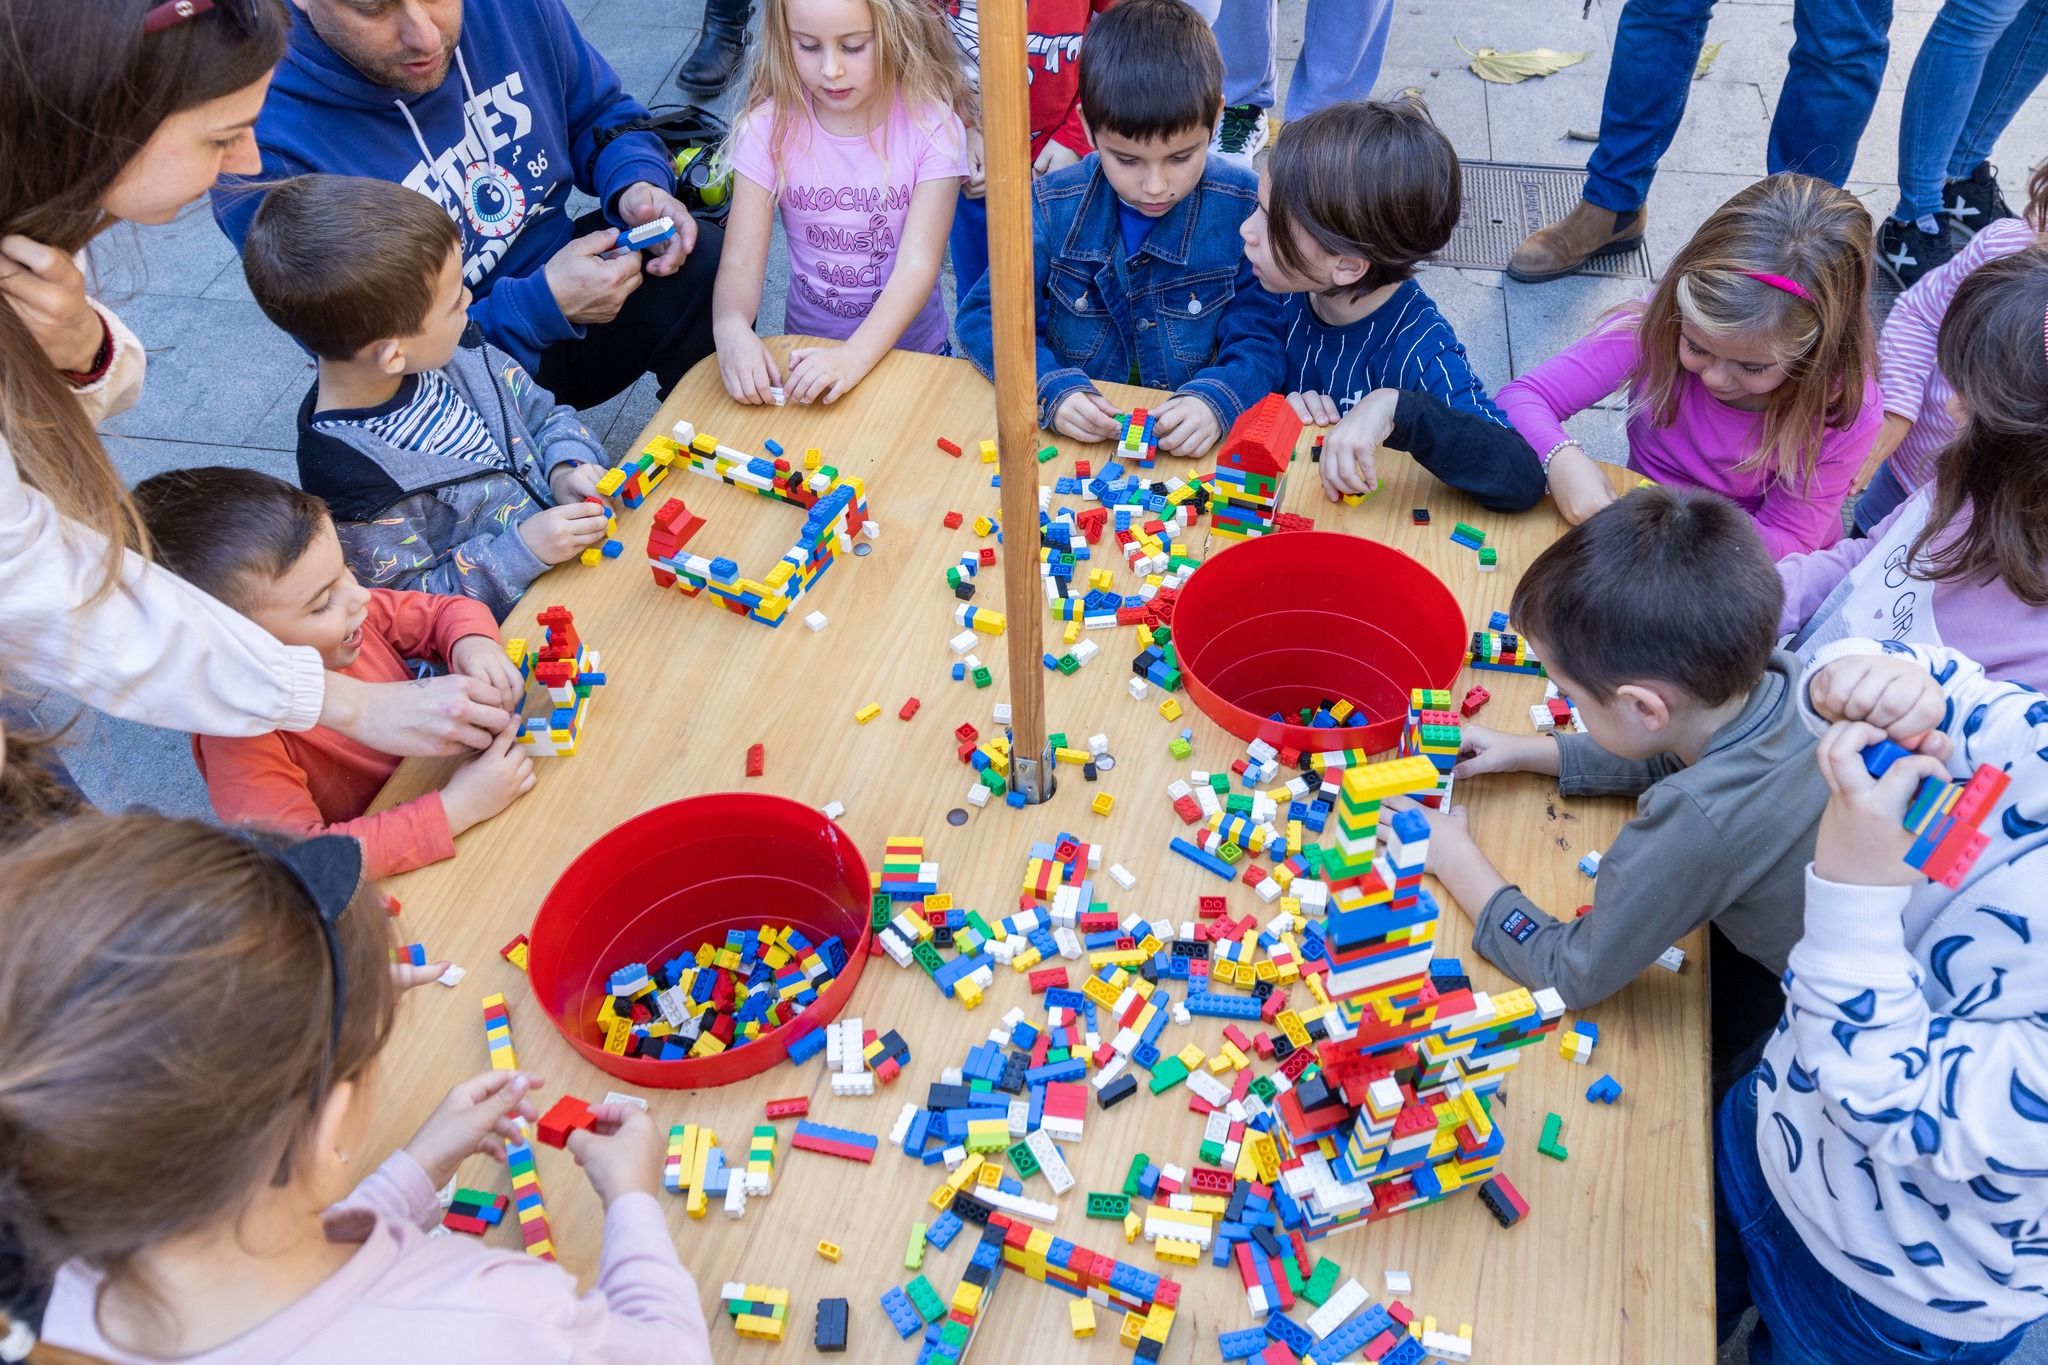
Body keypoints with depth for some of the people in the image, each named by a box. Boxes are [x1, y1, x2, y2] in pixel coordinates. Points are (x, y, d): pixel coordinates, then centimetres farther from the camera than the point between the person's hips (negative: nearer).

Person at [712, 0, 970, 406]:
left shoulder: (930, 124, -14)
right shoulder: (769, 126, -9)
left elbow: (918, 264, -20)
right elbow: (742, 261, -14)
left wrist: (855, 356, -37)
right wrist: (731, 328, -38)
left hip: (911, 351, -1)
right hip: (809, 353, 1)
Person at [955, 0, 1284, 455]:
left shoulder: (1245, 210, -7)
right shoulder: (1053, 207, -5)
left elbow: (1260, 338, -6)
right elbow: (983, 315, -3)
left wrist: (1216, 400, -28)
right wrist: (1052, 389, -22)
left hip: (1195, 450, -1)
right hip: (1072, 434, 2)